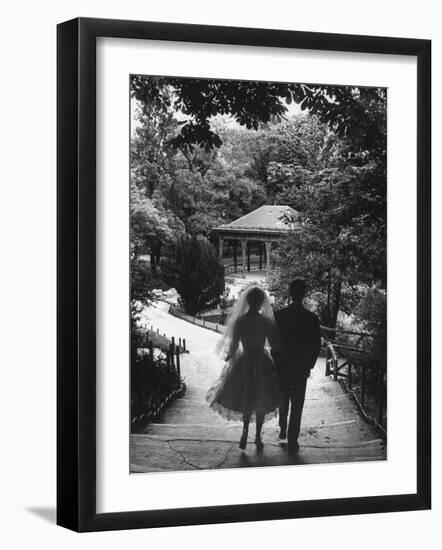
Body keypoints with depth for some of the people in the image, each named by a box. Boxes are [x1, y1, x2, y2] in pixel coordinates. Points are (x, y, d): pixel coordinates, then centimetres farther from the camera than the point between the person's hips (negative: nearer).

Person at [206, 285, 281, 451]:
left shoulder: (239, 321, -13)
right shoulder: (266, 321, -14)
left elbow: (233, 346, -8)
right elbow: (274, 345, -10)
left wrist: (229, 357, 11)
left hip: (244, 363, 0)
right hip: (262, 363, 0)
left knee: (246, 400, 18)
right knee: (261, 401, 17)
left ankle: (245, 431, -1)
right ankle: (258, 436, 23)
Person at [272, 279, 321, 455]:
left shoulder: (278, 315, -9)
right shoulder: (311, 319, -12)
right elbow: (316, 346, -6)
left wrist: (276, 362, 7)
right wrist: (309, 365, 7)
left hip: (282, 366, 2)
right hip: (301, 368, -2)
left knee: (283, 399, 24)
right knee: (297, 404, 6)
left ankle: (282, 430, 33)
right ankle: (292, 441, 7)